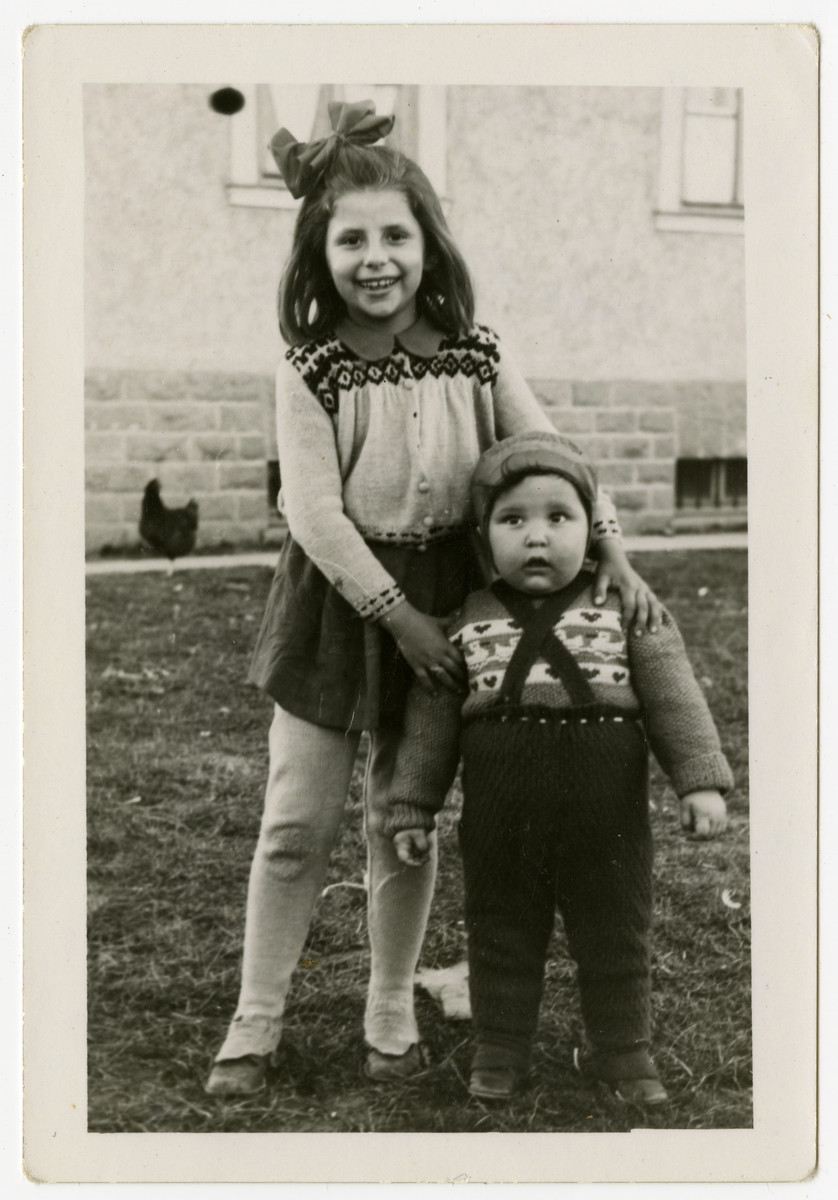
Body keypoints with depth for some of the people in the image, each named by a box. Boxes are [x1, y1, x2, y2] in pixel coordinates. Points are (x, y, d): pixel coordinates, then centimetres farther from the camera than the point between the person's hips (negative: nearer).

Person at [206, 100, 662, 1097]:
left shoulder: (473, 358, -3)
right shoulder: (310, 370, -10)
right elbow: (314, 511, -15)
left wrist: (613, 552, -15)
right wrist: (396, 615, -20)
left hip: (440, 600, 2)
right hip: (337, 600, -2)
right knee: (297, 821, 4)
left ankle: (391, 1019, 28)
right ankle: (254, 1025, 17)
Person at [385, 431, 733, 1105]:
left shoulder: (625, 609, -2)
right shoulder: (465, 624, 1)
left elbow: (673, 696, -2)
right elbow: (430, 723, 6)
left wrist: (702, 779, -9)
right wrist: (412, 809, 6)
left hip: (608, 818, 0)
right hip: (500, 823, 1)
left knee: (616, 935, 12)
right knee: (501, 935, 13)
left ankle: (620, 1050, 29)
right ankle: (500, 1051, 29)